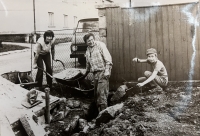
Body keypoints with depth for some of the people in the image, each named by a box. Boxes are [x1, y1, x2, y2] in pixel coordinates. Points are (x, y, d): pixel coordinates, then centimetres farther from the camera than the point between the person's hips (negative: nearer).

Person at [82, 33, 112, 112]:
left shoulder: (100, 45, -4)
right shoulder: (87, 50, 16)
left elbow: (108, 58, -11)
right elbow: (88, 63, 28)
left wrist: (107, 71, -18)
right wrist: (86, 73, 32)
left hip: (103, 71, -7)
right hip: (95, 73, 7)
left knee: (101, 92, -13)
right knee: (96, 93, 8)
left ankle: (104, 110, -9)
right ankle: (99, 111, 16)